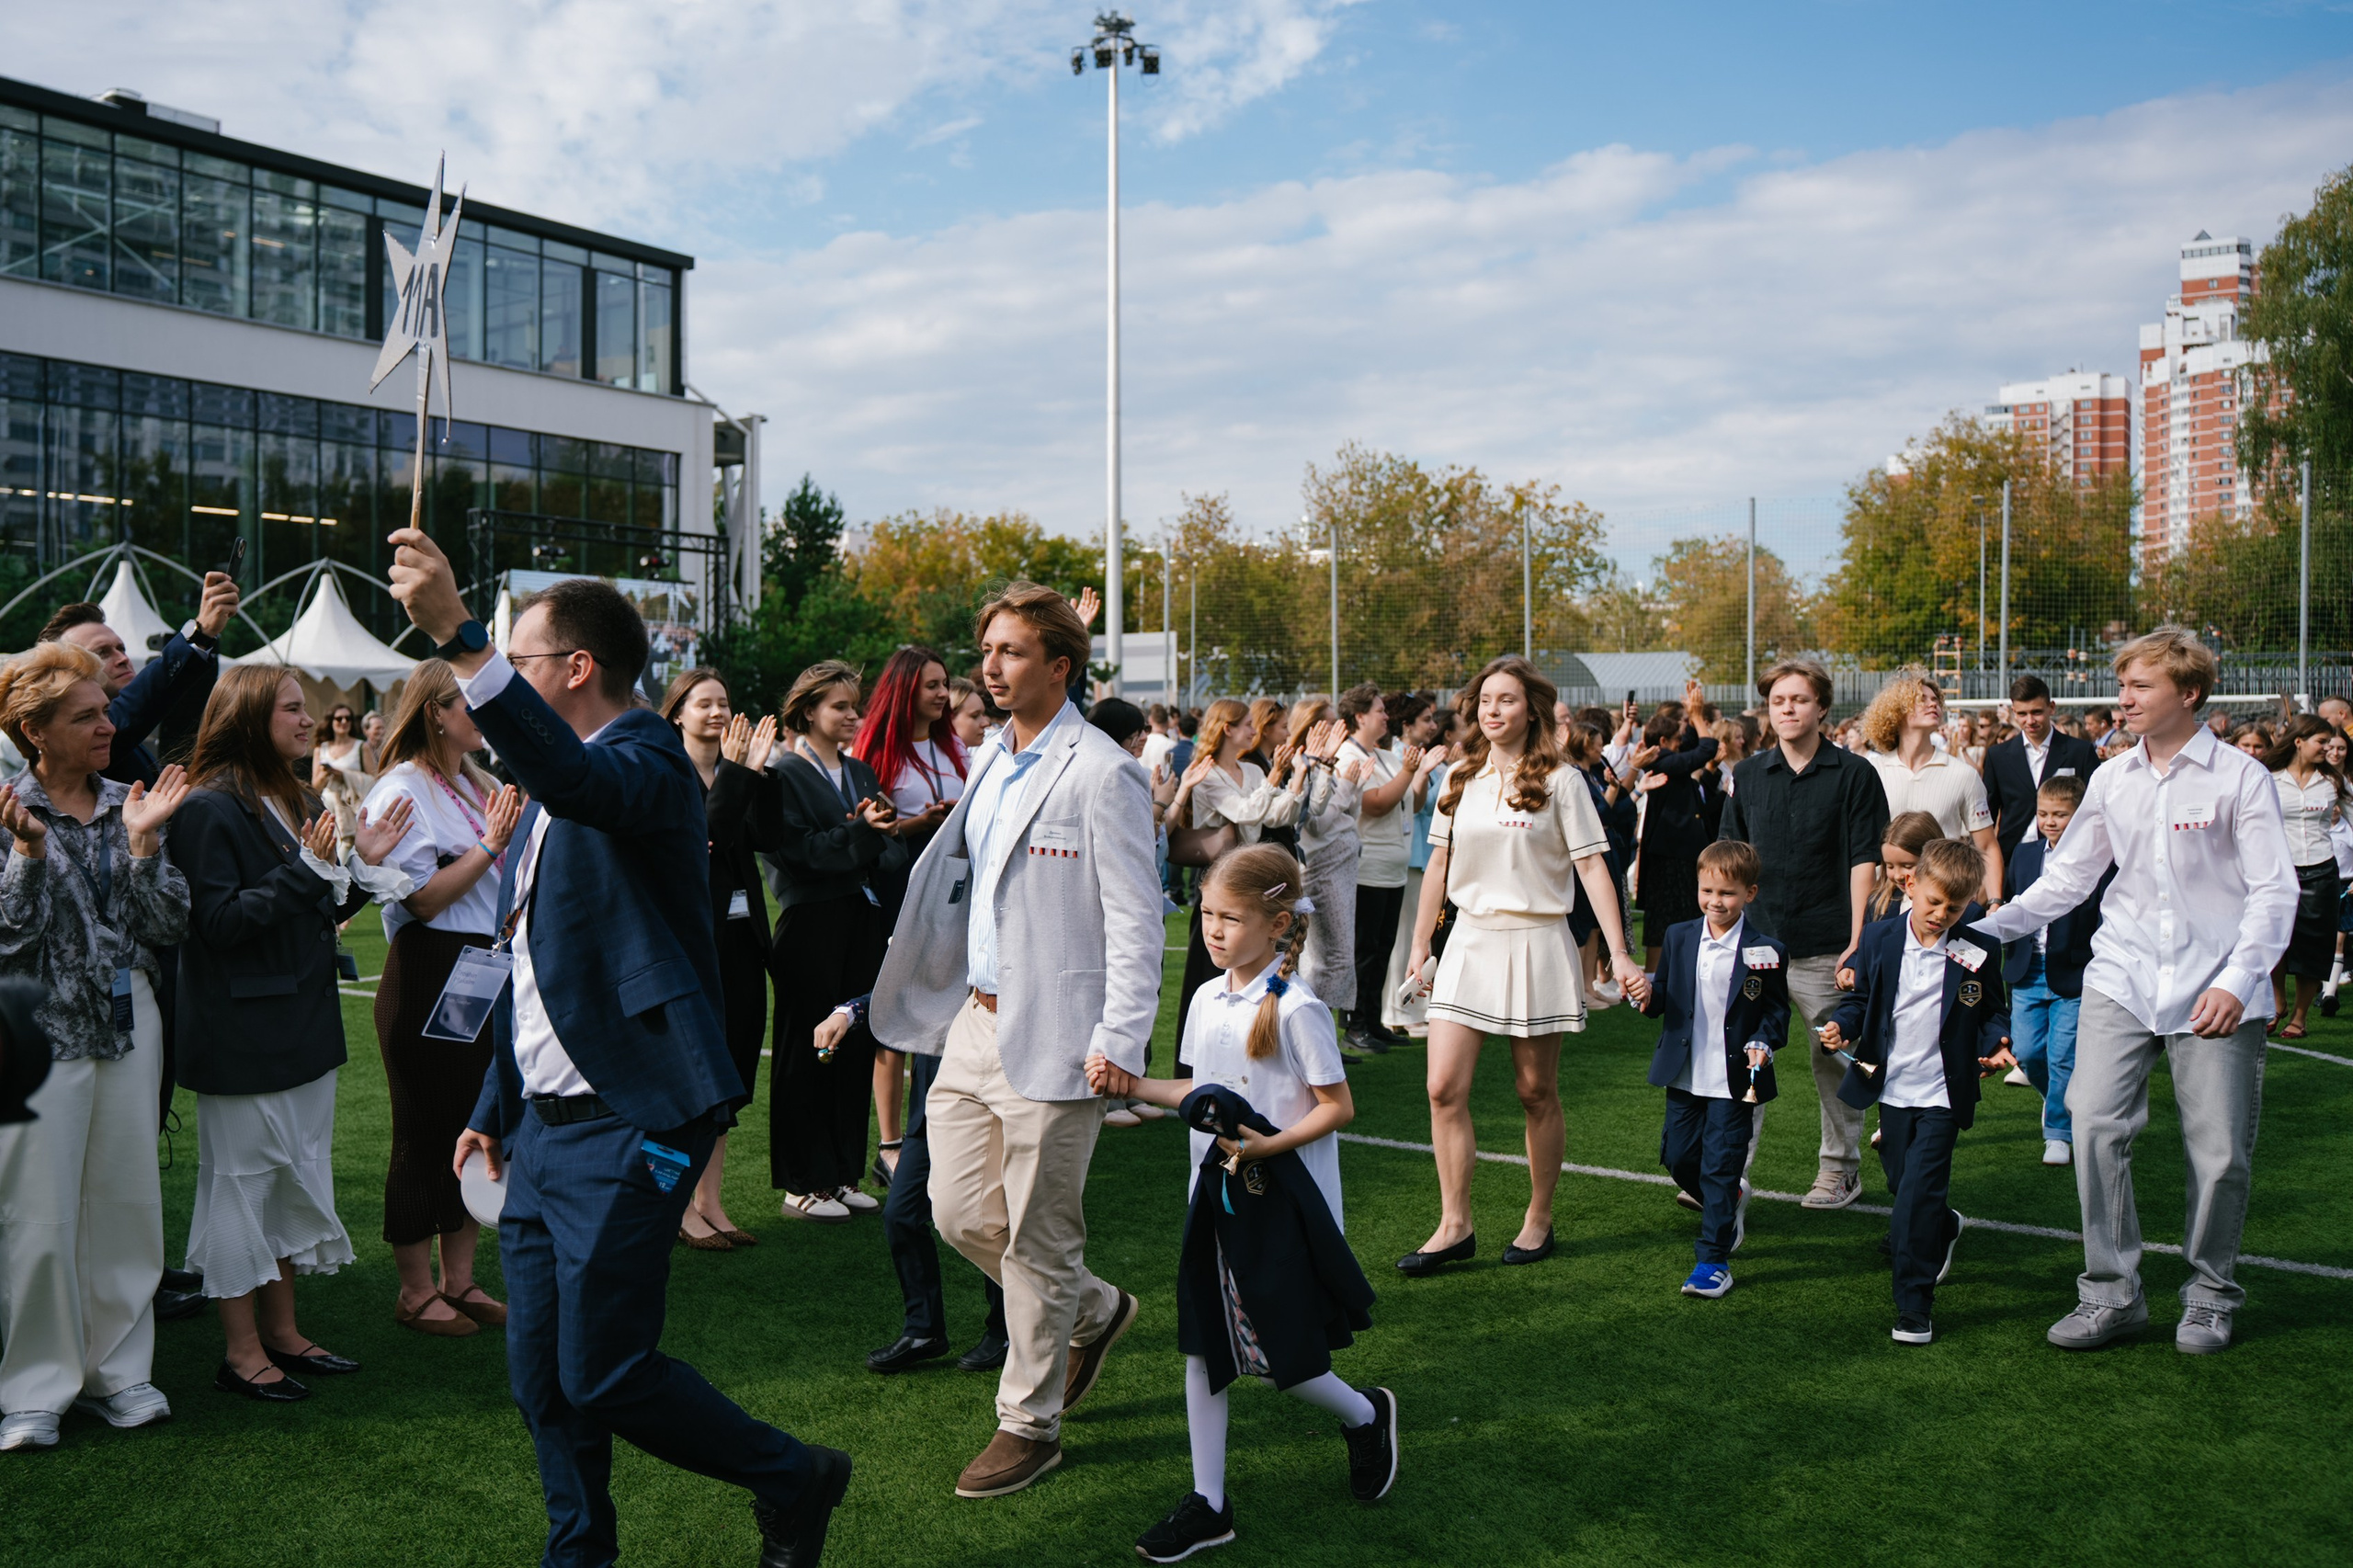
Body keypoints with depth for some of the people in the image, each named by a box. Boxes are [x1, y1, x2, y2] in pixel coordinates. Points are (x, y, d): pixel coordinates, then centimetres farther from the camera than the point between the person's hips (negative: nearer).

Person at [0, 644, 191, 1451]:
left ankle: (117, 1369, 23)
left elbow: (168, 927, 1)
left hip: (128, 1020, 4)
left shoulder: (128, 805, 7)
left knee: (128, 1198, 9)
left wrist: (142, 843, -9)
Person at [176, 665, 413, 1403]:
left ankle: (282, 1330, 26)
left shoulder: (298, 802, 13)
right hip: (241, 1031, -9)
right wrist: (306, 869, -24)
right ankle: (242, 1350, 12)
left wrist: (362, 863, 2)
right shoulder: (210, 809, -14)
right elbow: (216, 921, -21)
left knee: (299, 1174, 14)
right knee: (242, 1178, 1)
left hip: (303, 1024, 9)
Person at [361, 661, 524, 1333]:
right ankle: (416, 1292, 14)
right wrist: (491, 844, -15)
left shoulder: (483, 785, 15)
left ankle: (459, 1280, 24)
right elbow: (421, 899, -17)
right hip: (429, 981, -8)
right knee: (425, 1134, 2)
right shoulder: (402, 791, -10)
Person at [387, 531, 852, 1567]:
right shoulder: (548, 794, 17)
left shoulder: (647, 761, -13)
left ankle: (795, 1482, 17)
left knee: (604, 1372, -4)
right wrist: (495, 1108, 25)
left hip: (626, 1128, -9)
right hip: (545, 1126, 9)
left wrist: (459, 638, -47)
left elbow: (584, 781, -40)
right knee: (540, 1374, 13)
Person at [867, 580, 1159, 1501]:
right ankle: (1094, 1310, 36)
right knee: (960, 1214, 11)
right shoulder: (991, 762, 12)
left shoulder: (1102, 775, -13)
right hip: (975, 1020, 8)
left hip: (1052, 1035, -8)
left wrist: (1118, 1044, -20)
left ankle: (1030, 1421, 21)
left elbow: (1136, 921, -14)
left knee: (1036, 1239, 3)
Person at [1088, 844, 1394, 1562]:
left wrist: (1269, 1144, -25)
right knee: (1203, 1348, 8)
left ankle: (1367, 1416, 33)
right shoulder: (1206, 1001, 4)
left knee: (1285, 1357, 1)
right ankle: (1208, 1504, 19)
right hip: (1216, 1196, 7)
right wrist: (1130, 1084, 6)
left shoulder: (1297, 1009, -17)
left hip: (1284, 1201, -7)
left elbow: (1338, 1106, -14)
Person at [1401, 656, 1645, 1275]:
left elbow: (1592, 866, -7)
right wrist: (1419, 948, 13)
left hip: (1536, 943, -3)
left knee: (1537, 1091, 6)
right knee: (1444, 1088, -5)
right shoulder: (1460, 779, 8)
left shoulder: (1559, 780, -3)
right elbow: (1438, 865, 13)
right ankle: (1455, 1226, 3)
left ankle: (1539, 1220, 22)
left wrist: (1619, 953, -13)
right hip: (1470, 941, 4)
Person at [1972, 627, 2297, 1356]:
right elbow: (2067, 877, 14)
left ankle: (2210, 1292, 23)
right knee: (2095, 1125, -9)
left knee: (2219, 1150, 1)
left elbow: (2274, 891, -5)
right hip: (2122, 980, 3)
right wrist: (1987, 928, 5)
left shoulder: (2241, 777, -3)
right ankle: (2112, 1290, 4)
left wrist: (2236, 979, -16)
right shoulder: (2111, 779, 8)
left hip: (2215, 990, -3)